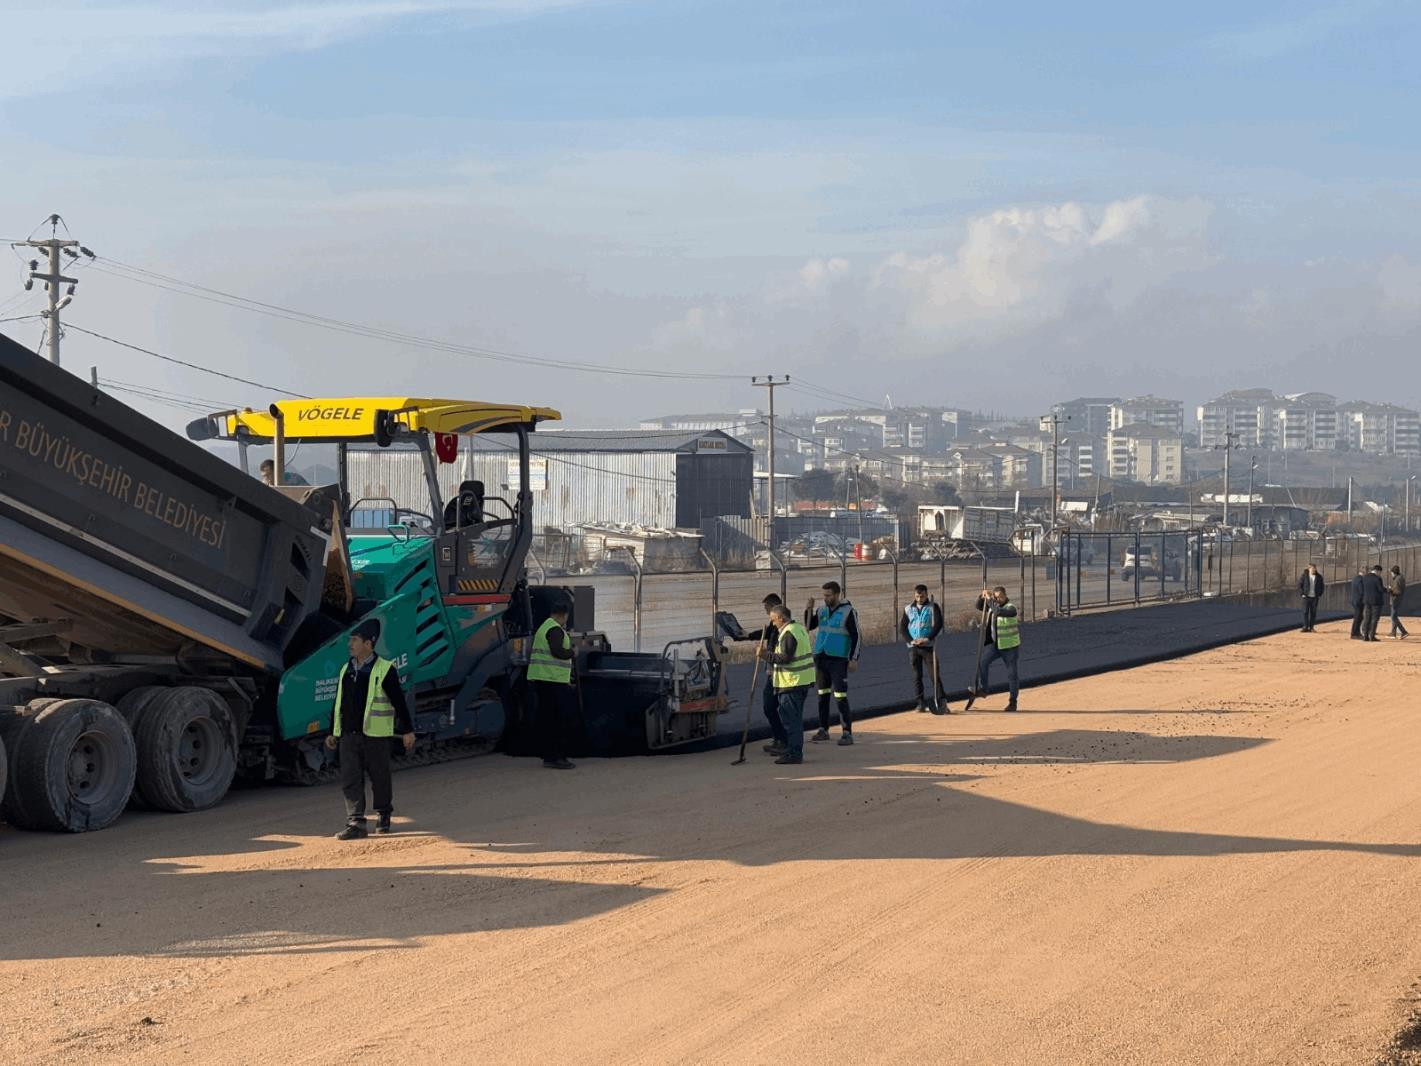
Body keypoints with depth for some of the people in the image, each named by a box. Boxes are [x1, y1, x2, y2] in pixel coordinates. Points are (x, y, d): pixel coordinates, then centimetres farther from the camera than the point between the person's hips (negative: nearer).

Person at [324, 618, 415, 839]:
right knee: (350, 781, -3)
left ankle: (383, 815, 26)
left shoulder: (384, 670, -6)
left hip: (375, 736, -5)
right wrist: (333, 732, 18)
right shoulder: (346, 670, 12)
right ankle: (356, 823, -4)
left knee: (379, 778, 6)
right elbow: (338, 703, 18)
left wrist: (407, 730, -6)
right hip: (348, 736, 5)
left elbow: (399, 702, -5)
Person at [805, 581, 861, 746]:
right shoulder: (822, 610, 10)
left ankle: (847, 732, -5)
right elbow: (808, 626, 11)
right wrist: (808, 609, -3)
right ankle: (823, 730, 18)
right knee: (822, 696, 10)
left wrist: (854, 659, -11)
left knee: (841, 697, -8)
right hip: (820, 658, 6)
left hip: (838, 660, -6)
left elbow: (855, 636, -7)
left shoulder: (848, 612, -7)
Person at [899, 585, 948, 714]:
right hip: (913, 647, 3)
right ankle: (921, 703, 7)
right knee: (917, 676, 3)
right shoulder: (908, 609, 10)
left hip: (929, 645, -3)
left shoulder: (933, 607, 3)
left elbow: (938, 624, -7)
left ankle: (941, 701, -8)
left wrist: (928, 638, -18)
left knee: (934, 674, -7)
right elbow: (902, 627, 7)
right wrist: (910, 641, -9)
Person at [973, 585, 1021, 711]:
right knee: (983, 661, -15)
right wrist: (982, 597, -6)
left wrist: (989, 600, -28)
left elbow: (998, 612, -36)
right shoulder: (993, 605, 5)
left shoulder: (1011, 608, -18)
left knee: (1011, 674, 1)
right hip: (996, 645, 6)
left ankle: (1013, 701, 9)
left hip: (1010, 646, -6)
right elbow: (979, 607, 13)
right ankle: (983, 689, -7)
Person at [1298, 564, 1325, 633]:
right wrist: (1301, 593, -7)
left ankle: (1311, 627, 8)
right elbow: (1299, 585, 3)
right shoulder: (1304, 576, 0)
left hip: (1315, 597, 2)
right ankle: (1305, 627, -4)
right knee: (1305, 612, -5)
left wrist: (1320, 594, 4)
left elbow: (1322, 586, 14)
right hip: (1306, 597, -2)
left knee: (1313, 613, 2)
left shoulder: (1319, 577, 5)